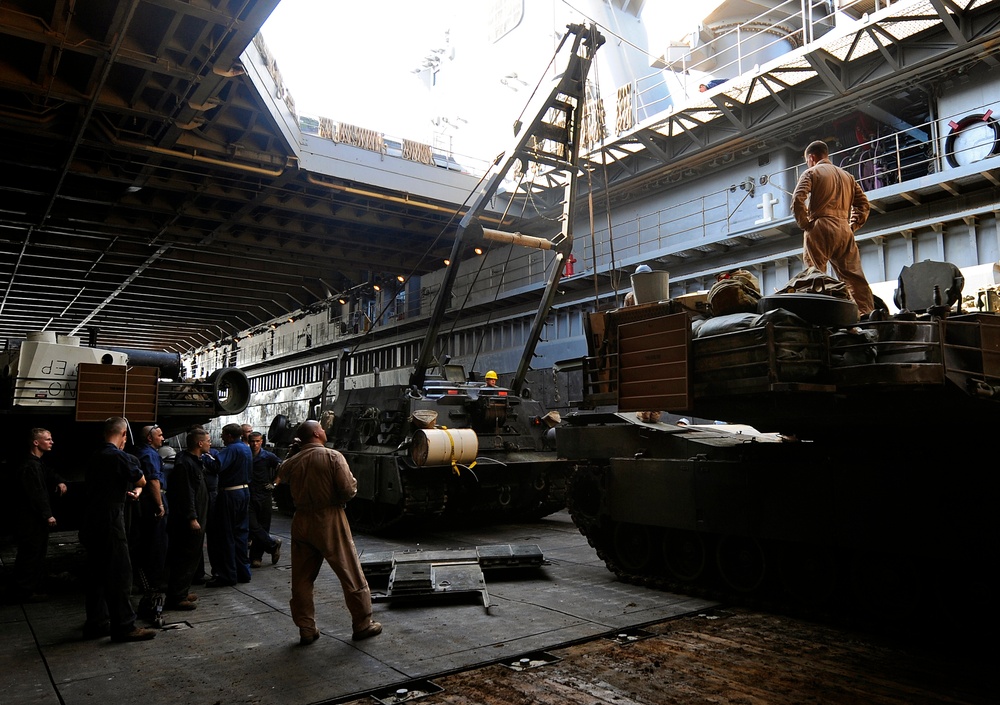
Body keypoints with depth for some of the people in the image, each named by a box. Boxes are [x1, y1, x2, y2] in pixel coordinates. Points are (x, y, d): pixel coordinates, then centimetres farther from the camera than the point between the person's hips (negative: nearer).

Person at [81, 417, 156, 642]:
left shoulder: (95, 458, 10)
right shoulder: (120, 457, -16)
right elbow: (141, 481, -6)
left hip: (92, 522, 9)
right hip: (110, 522, -9)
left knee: (97, 573, 15)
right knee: (119, 574, -3)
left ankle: (96, 623, 24)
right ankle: (123, 626, 2)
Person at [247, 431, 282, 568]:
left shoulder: (268, 456, -2)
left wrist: (274, 482, 0)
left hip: (264, 496, -1)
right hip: (249, 496, 1)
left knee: (263, 527, 4)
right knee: (253, 527, -9)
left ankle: (255, 557, 14)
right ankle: (273, 544, 10)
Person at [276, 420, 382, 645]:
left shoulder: (292, 462, 1)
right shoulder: (333, 457, -12)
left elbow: (281, 476, 23)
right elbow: (349, 490, -17)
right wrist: (352, 481, 5)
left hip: (301, 522, 4)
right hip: (330, 520, -4)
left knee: (301, 579, 14)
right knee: (351, 575, 7)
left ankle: (306, 629, 18)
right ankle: (362, 624, 15)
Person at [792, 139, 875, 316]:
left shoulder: (811, 172, 6)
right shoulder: (847, 175, 24)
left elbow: (798, 199, -10)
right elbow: (862, 203, 19)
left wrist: (804, 224, -4)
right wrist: (853, 225, 17)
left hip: (820, 229, -5)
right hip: (844, 230, 5)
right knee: (854, 275, 2)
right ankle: (867, 313, -3)